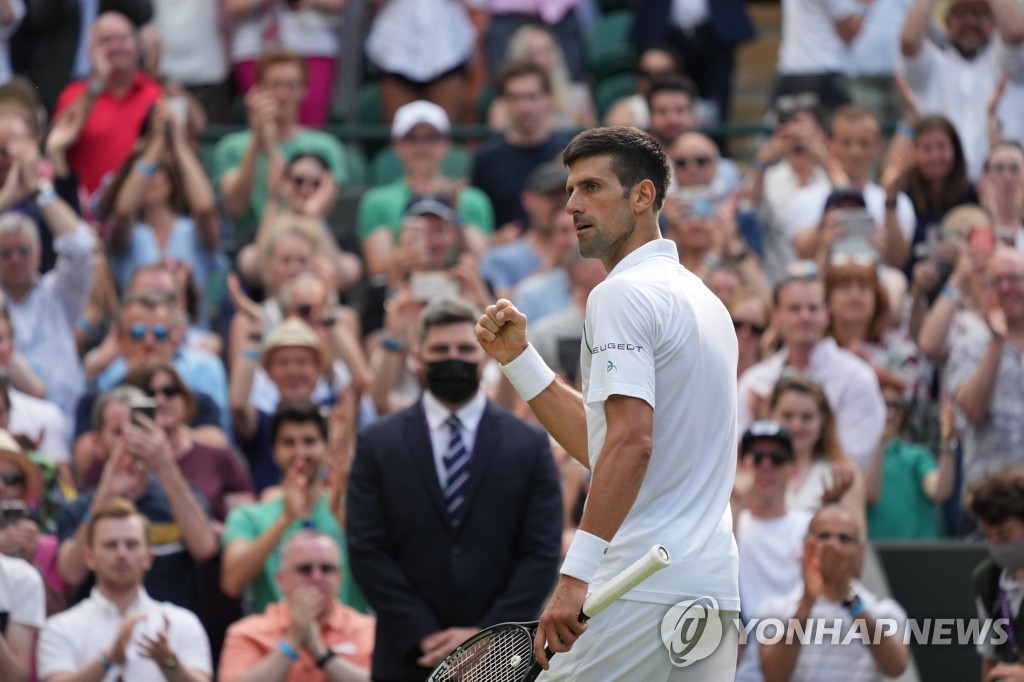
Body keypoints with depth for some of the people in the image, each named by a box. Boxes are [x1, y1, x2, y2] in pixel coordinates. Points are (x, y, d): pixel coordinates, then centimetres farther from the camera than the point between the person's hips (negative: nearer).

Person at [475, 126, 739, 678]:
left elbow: (631, 444, -21)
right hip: (713, 585, 9)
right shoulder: (700, 297, 20)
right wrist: (517, 358, 20)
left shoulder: (622, 294, -8)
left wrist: (577, 574, -25)